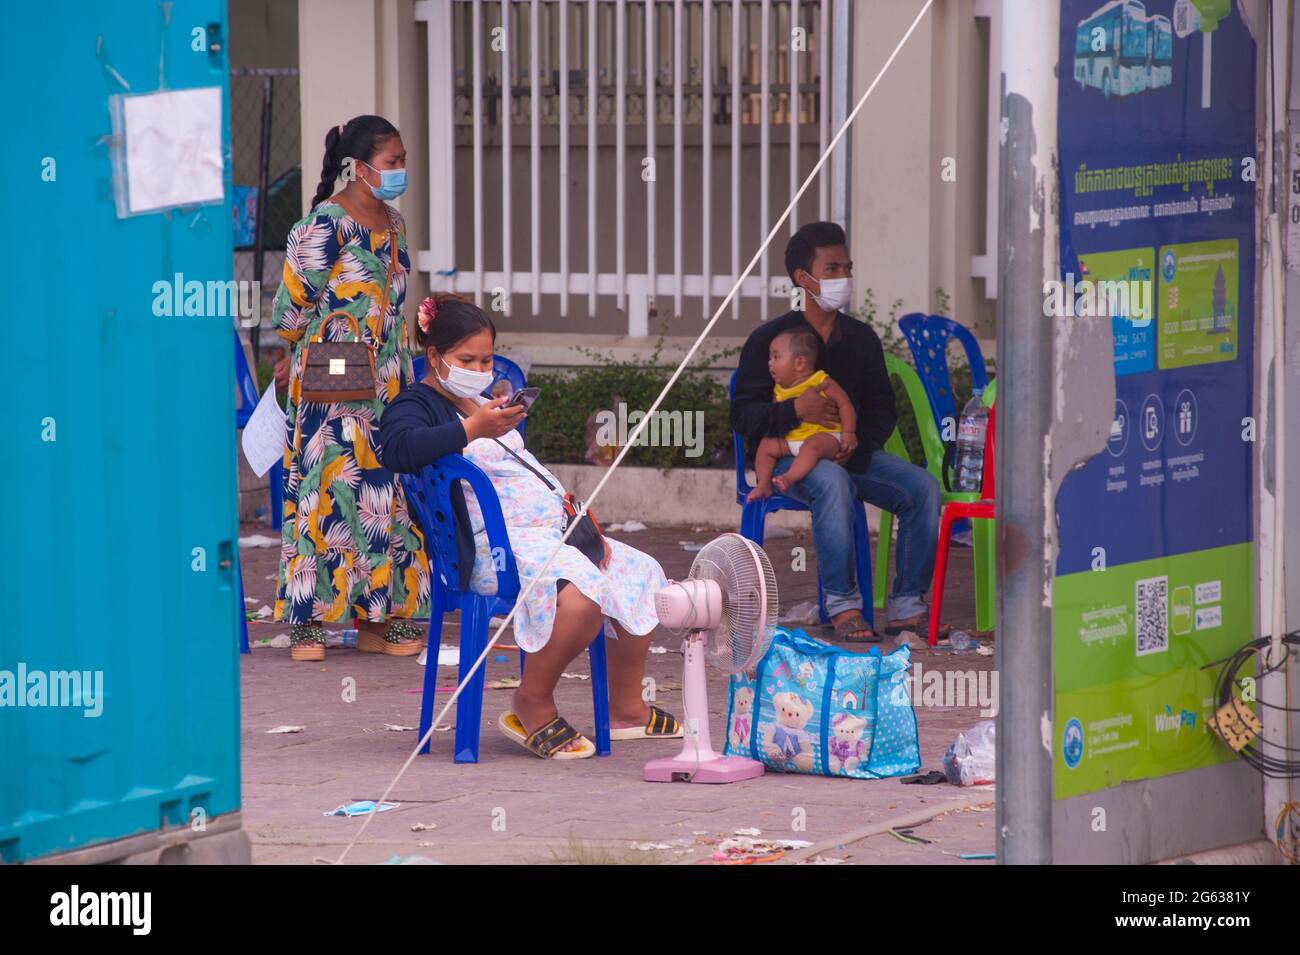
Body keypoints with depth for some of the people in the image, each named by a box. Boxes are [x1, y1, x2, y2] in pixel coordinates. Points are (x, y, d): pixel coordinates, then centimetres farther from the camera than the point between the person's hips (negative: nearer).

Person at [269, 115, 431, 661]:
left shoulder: (392, 222, 13)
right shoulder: (327, 223, -12)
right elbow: (296, 298, -7)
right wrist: (293, 361, 3)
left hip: (386, 379, 8)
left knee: (387, 486, 6)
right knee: (331, 481, -7)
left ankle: (377, 617, 10)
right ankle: (307, 619, -3)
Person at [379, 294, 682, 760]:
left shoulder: (488, 404, 27)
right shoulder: (417, 406, -4)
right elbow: (398, 450, -29)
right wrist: (473, 428, -37)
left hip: (553, 531, 11)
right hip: (494, 545, -10)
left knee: (642, 574, 9)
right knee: (581, 588, -35)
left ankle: (626, 709, 17)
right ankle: (533, 706, -20)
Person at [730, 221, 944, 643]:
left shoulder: (861, 338, 11)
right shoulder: (769, 339, -3)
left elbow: (881, 408, 13)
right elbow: (743, 416, -8)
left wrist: (858, 445, -9)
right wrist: (795, 410, -27)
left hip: (849, 451, 5)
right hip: (789, 454, -5)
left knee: (923, 486, -19)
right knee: (833, 482, -39)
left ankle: (907, 607, -16)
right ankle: (843, 605, -33)